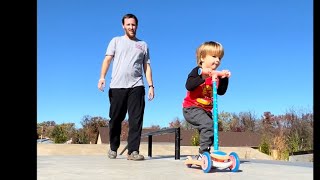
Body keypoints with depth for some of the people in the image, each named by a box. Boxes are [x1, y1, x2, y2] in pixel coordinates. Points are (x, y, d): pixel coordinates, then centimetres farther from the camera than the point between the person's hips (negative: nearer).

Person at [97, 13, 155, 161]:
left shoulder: (143, 45, 21)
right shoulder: (116, 41, 17)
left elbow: (147, 66, 17)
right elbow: (107, 59, 5)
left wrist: (151, 85, 6)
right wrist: (102, 76, -12)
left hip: (136, 86, 1)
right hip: (117, 86, -1)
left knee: (136, 119, -8)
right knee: (115, 119, 3)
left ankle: (133, 151, -8)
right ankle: (113, 148, 21)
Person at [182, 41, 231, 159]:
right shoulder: (197, 71, -11)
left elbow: (221, 92, 6)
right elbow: (188, 86, -26)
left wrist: (225, 78, -6)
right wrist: (203, 76, -35)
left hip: (206, 110, 8)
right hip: (191, 108, -8)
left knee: (207, 131, 13)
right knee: (208, 125, -27)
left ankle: (201, 156, 27)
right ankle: (204, 153, -23)